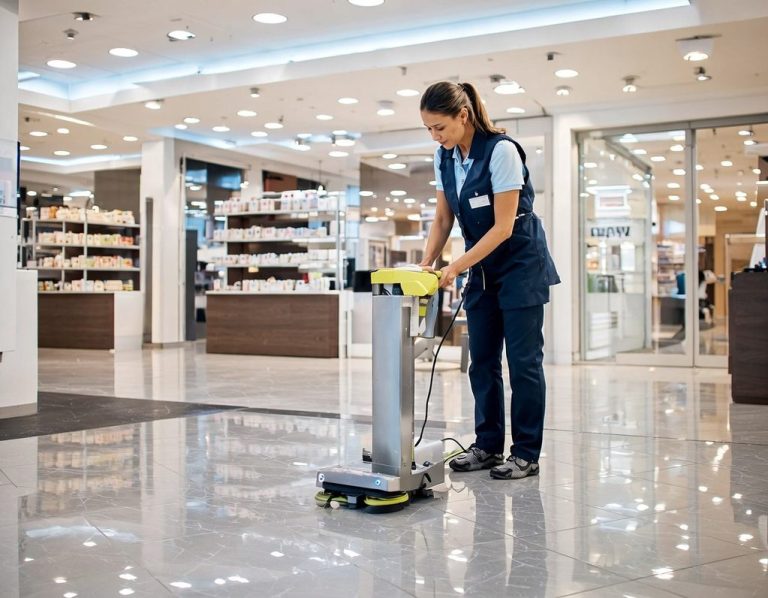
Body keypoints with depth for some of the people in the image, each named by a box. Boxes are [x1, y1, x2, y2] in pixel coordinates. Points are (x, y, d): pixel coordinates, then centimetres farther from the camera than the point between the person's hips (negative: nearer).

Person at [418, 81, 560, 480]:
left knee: (523, 360, -3)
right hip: (483, 268, 7)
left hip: (520, 264, -7)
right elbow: (442, 219, 6)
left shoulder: (501, 150, -22)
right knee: (482, 360, 7)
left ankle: (525, 454, 4)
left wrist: (455, 267, -24)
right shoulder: (443, 157, -1)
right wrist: (426, 264, -6)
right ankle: (488, 445, 17)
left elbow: (503, 227, -23)